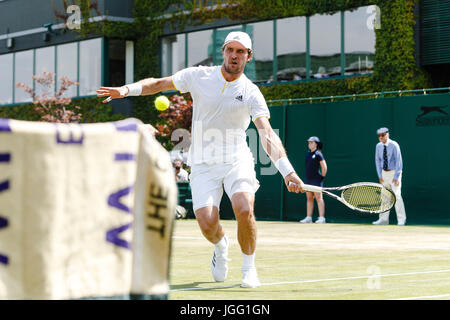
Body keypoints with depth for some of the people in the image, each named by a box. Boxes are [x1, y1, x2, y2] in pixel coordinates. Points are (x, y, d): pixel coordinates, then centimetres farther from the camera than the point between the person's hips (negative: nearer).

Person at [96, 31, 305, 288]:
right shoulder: (199, 76, 1)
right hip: (203, 164, 1)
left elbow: (267, 134, -14)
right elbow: (159, 83, 11)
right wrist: (127, 89, -7)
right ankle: (221, 244, 24)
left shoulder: (251, 93, -4)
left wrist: (287, 170, -26)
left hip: (237, 161, -1)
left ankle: (249, 268, -1)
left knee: (244, 210, -26)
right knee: (207, 223, -15)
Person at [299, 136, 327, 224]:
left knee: (319, 198, -10)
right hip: (308, 179, 8)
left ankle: (321, 218, -11)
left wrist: (322, 177, -8)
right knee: (309, 199, 9)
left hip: (316, 180, -8)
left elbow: (324, 167, -10)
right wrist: (308, 176, 17)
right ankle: (309, 218, 12)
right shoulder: (308, 154, 14)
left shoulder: (318, 154, -8)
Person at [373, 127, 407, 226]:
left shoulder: (394, 145, -15)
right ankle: (383, 219, 13)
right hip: (384, 173, 6)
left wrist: (396, 177, -21)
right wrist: (380, 176, 1)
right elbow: (378, 161, 9)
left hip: (394, 172, -6)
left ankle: (401, 219, -6)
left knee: (396, 195, -12)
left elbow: (399, 161, -17)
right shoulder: (378, 146, 2)